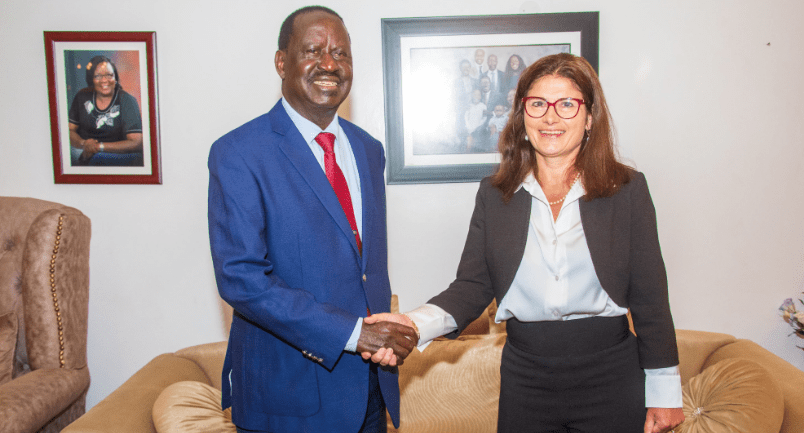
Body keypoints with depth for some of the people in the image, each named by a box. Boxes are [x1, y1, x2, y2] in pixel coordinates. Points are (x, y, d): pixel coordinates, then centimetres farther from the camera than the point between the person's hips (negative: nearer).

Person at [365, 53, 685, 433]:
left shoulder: (627, 189, -4)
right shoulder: (494, 194, 0)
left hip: (610, 379, -1)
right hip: (525, 380, 1)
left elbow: (649, 296, -2)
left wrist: (664, 391, 1)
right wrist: (417, 323, -22)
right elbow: (473, 286, -4)